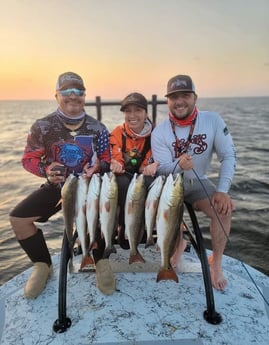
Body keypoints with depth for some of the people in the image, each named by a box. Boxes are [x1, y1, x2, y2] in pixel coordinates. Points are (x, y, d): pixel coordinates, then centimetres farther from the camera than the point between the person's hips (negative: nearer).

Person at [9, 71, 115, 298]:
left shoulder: (97, 128, -2)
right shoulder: (42, 126, -4)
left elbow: (107, 160, 4)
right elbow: (29, 159, 1)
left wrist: (98, 167, -20)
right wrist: (46, 170, -19)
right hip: (56, 186, 2)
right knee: (18, 218, -16)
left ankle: (101, 262, -1)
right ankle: (43, 265, 8)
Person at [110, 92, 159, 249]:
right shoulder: (117, 133, -6)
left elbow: (151, 164, -5)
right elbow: (116, 161, -9)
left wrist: (153, 166, -28)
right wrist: (115, 166, -33)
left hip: (143, 177, 1)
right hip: (124, 177, 0)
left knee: (149, 182, -33)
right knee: (124, 183, -35)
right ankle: (123, 227, -16)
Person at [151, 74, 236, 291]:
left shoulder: (213, 120, -13)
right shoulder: (160, 132, -14)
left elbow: (229, 156, -12)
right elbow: (162, 169, -16)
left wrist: (223, 190, -24)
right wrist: (179, 165, -40)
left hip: (198, 182, 1)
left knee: (223, 209, -24)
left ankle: (216, 261, 0)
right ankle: (178, 241, 8)